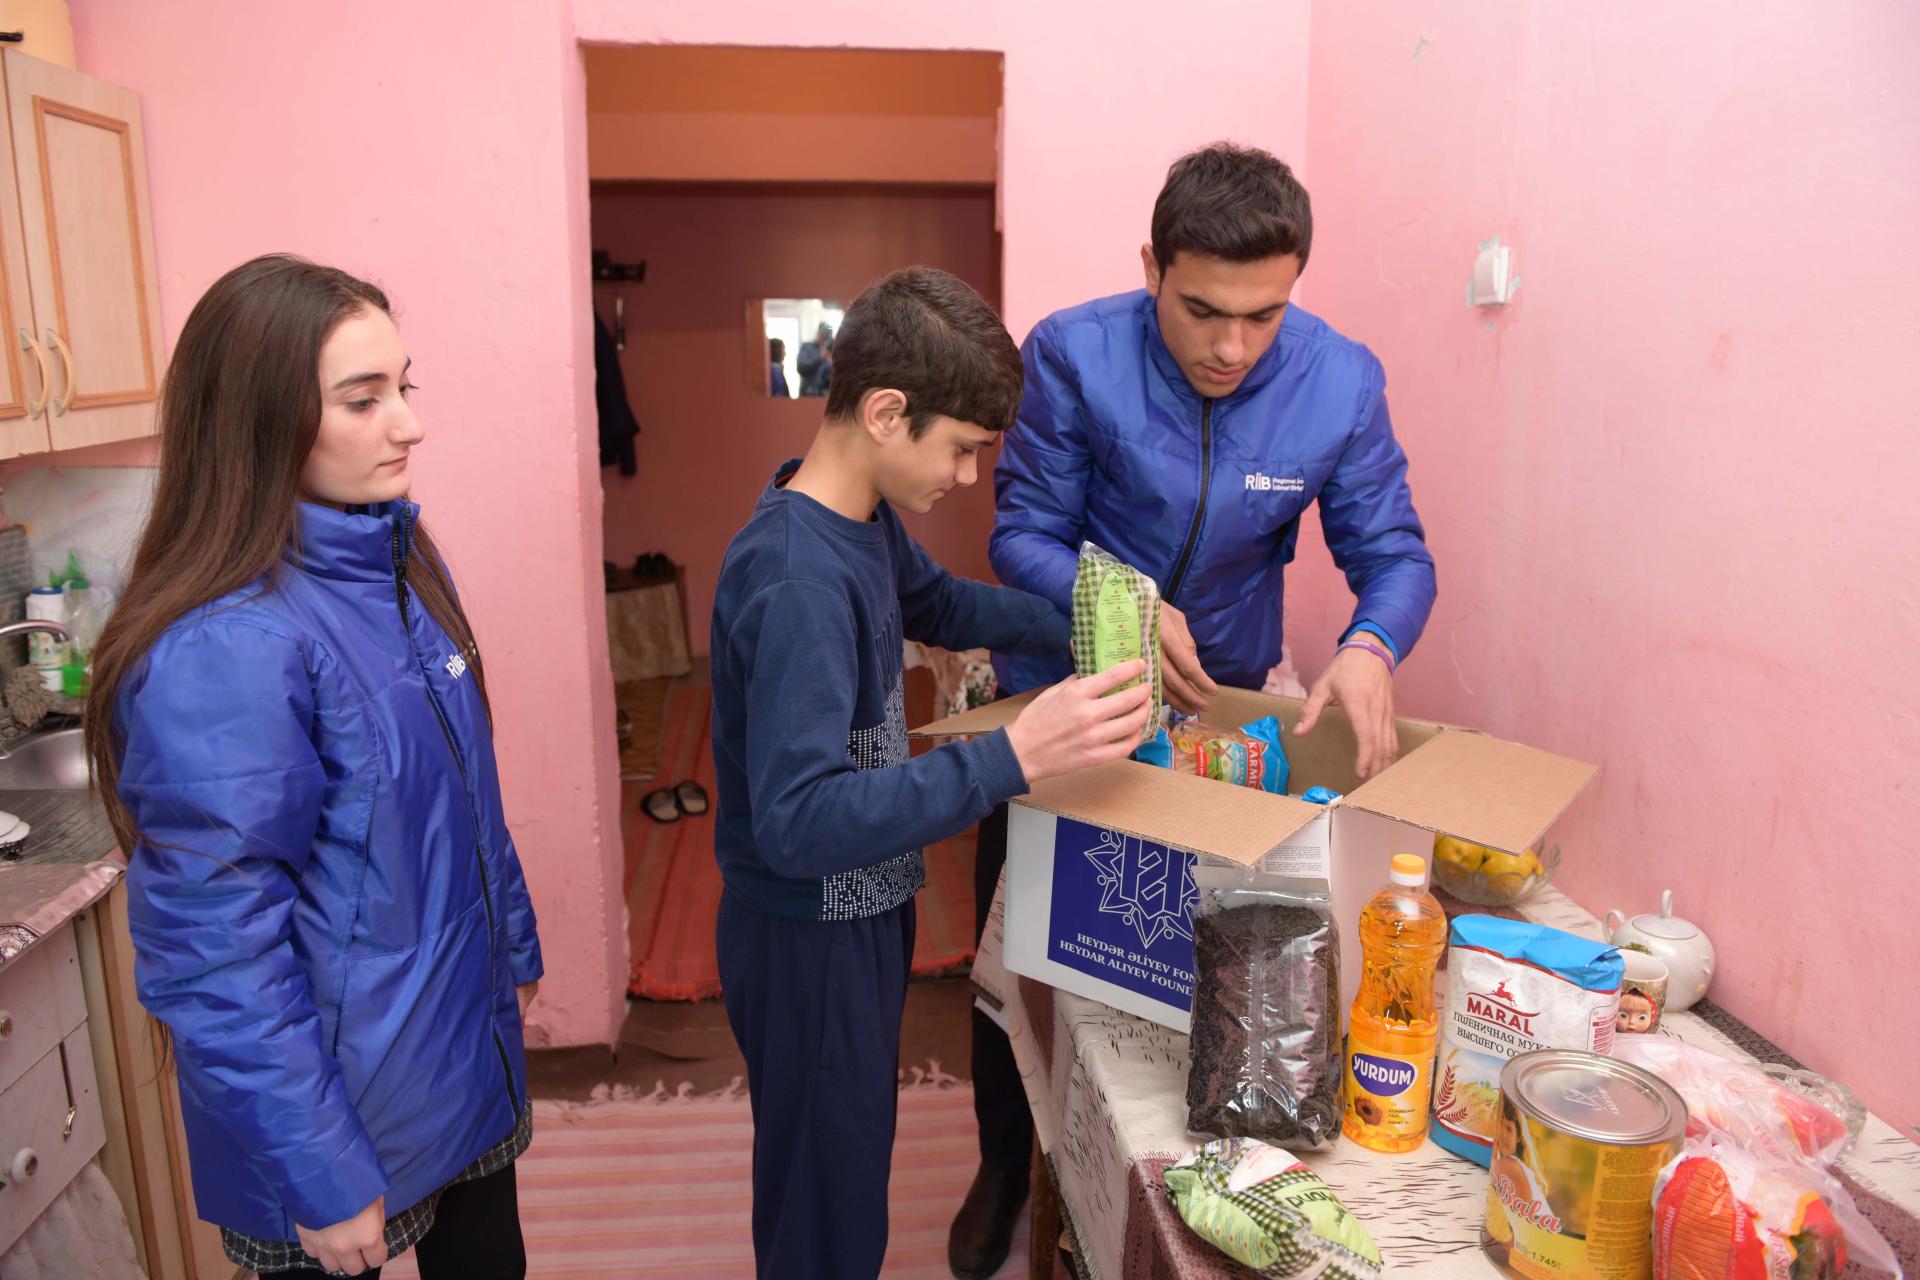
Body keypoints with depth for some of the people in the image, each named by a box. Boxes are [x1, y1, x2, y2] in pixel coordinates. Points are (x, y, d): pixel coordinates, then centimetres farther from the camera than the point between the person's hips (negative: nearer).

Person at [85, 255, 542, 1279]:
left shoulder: (399, 564, -1)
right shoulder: (222, 649, -27)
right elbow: (216, 954, -23)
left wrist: (513, 945, 15)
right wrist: (320, 1180, -18)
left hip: (466, 1043, 7)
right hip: (343, 1101, -7)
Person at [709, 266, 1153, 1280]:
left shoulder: (867, 520, 0)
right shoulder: (795, 576, -30)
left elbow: (939, 601, 20)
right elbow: (797, 822, -36)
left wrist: (1081, 631, 6)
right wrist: (1013, 757, -43)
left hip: (865, 909, 9)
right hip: (808, 939, -9)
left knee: (851, 1167, 27)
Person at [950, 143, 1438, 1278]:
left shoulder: (1341, 383, -16)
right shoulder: (1073, 355, -21)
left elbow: (1395, 552, -11)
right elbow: (1022, 537, -16)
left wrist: (1370, 648, -33)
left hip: (1224, 703, 1)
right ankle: (1006, 1166, 40)